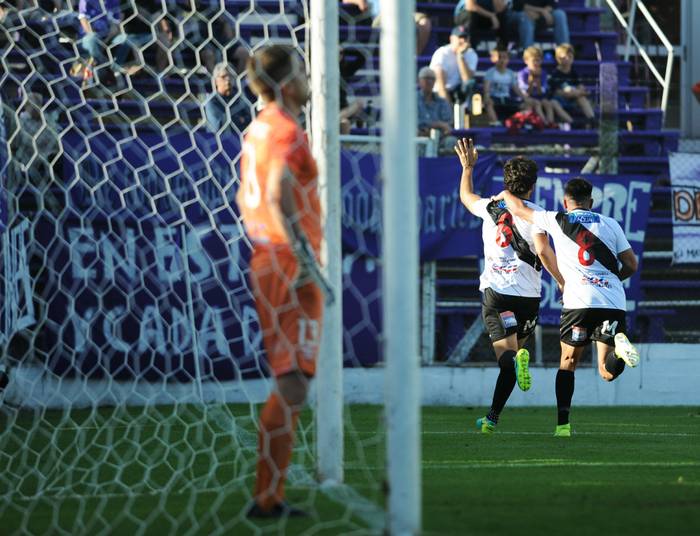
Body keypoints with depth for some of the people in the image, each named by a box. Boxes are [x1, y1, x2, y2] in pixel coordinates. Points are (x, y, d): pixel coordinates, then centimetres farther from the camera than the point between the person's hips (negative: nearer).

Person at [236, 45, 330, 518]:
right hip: (290, 265, -9)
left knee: (287, 380, 14)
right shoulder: (286, 130, -14)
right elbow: (278, 194, -26)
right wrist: (300, 249, -25)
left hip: (266, 261, 9)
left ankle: (272, 496, 15)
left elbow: (246, 198, 23)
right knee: (292, 381, -8)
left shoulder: (258, 129, 14)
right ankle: (267, 497, -10)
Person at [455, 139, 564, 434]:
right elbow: (543, 251, -15)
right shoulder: (535, 213, -1)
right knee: (513, 354, 12)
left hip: (494, 291, 1)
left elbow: (466, 197, 34)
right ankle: (492, 418, 5)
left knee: (505, 352, -12)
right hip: (527, 295, -1)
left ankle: (516, 359, -50)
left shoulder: (489, 207, 11)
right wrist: (565, 285, -12)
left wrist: (467, 168, 49)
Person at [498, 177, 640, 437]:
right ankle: (619, 345, -29)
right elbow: (631, 265, 16)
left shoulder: (557, 221, 10)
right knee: (608, 372, 4)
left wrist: (506, 195, 44)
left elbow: (519, 209, 23)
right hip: (614, 302, 2)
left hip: (579, 301, -2)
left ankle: (562, 424, 5)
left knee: (568, 363, 14)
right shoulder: (610, 224, 16)